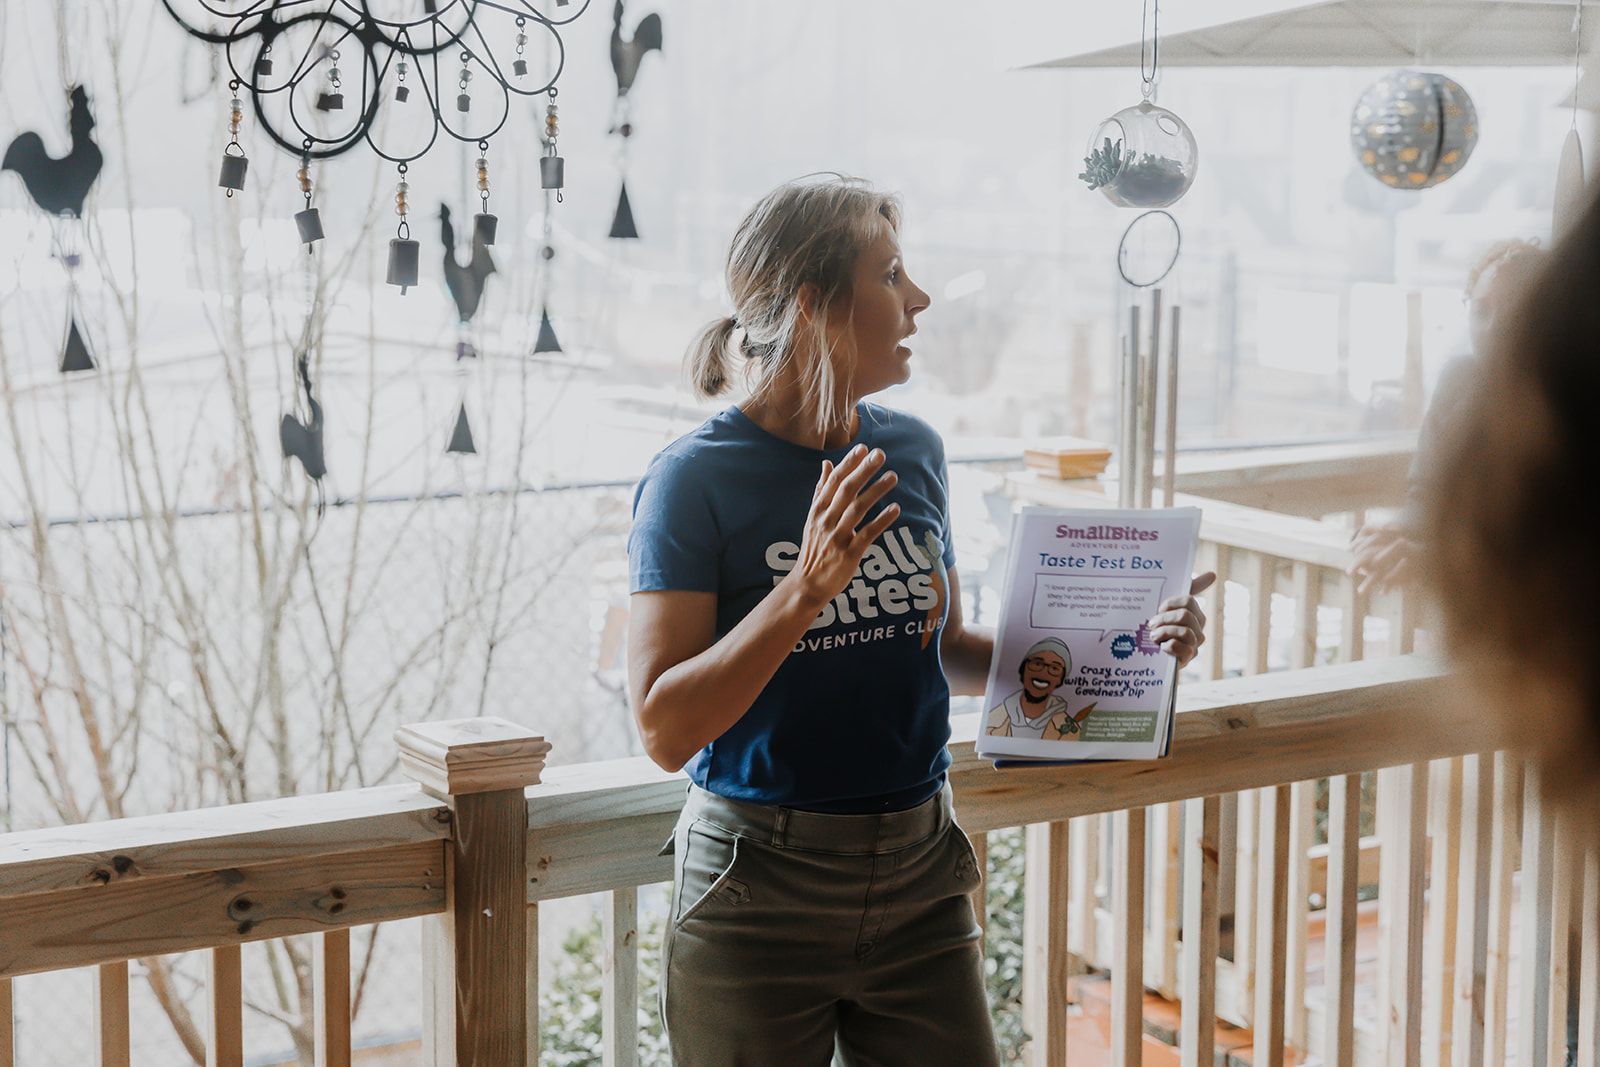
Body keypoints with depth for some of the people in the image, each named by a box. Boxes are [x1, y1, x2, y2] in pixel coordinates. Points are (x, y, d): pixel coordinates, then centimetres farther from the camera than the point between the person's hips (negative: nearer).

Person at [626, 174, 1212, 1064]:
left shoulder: (913, 453, 4)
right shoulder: (695, 480, -13)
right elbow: (666, 730, -17)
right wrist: (804, 590, -27)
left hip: (921, 879, 5)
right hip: (759, 890, -5)